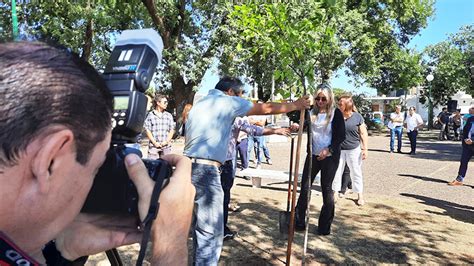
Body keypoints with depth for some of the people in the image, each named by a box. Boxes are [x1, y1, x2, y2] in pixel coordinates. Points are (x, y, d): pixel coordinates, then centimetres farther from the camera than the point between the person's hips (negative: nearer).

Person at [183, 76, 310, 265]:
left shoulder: (199, 103, 23)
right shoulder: (228, 101, -1)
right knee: (211, 231, -4)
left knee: (201, 224, 20)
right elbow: (267, 108, 4)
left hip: (190, 166, 9)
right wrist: (296, 105, 17)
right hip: (205, 170, -9)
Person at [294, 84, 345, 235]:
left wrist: (328, 150, -20)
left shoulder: (336, 113, -7)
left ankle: (325, 226, 20)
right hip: (313, 155, 4)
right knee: (305, 187, 5)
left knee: (327, 189, 6)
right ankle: (299, 222, 18)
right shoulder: (312, 112, 4)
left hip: (330, 157, -4)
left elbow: (341, 136, -9)